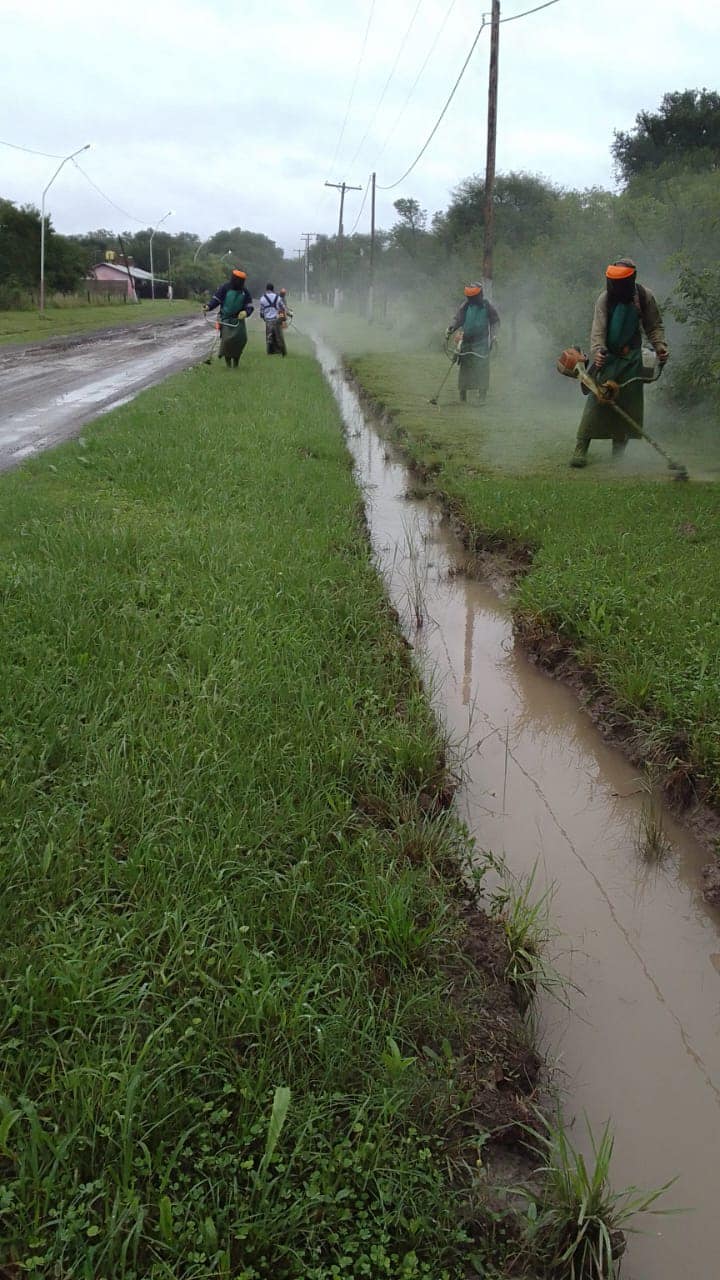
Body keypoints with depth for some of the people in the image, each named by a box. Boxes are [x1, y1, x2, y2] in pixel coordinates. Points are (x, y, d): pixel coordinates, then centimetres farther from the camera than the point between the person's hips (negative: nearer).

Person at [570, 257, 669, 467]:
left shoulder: (644, 297, -3)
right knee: (597, 400, -13)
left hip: (632, 358, 2)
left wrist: (660, 346, -10)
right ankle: (581, 448, -11)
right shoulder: (605, 298, -10)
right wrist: (597, 350, -36)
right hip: (608, 356, -2)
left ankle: (618, 451, 10)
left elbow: (654, 326, 6)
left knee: (628, 405, 0)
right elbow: (598, 329, -18)